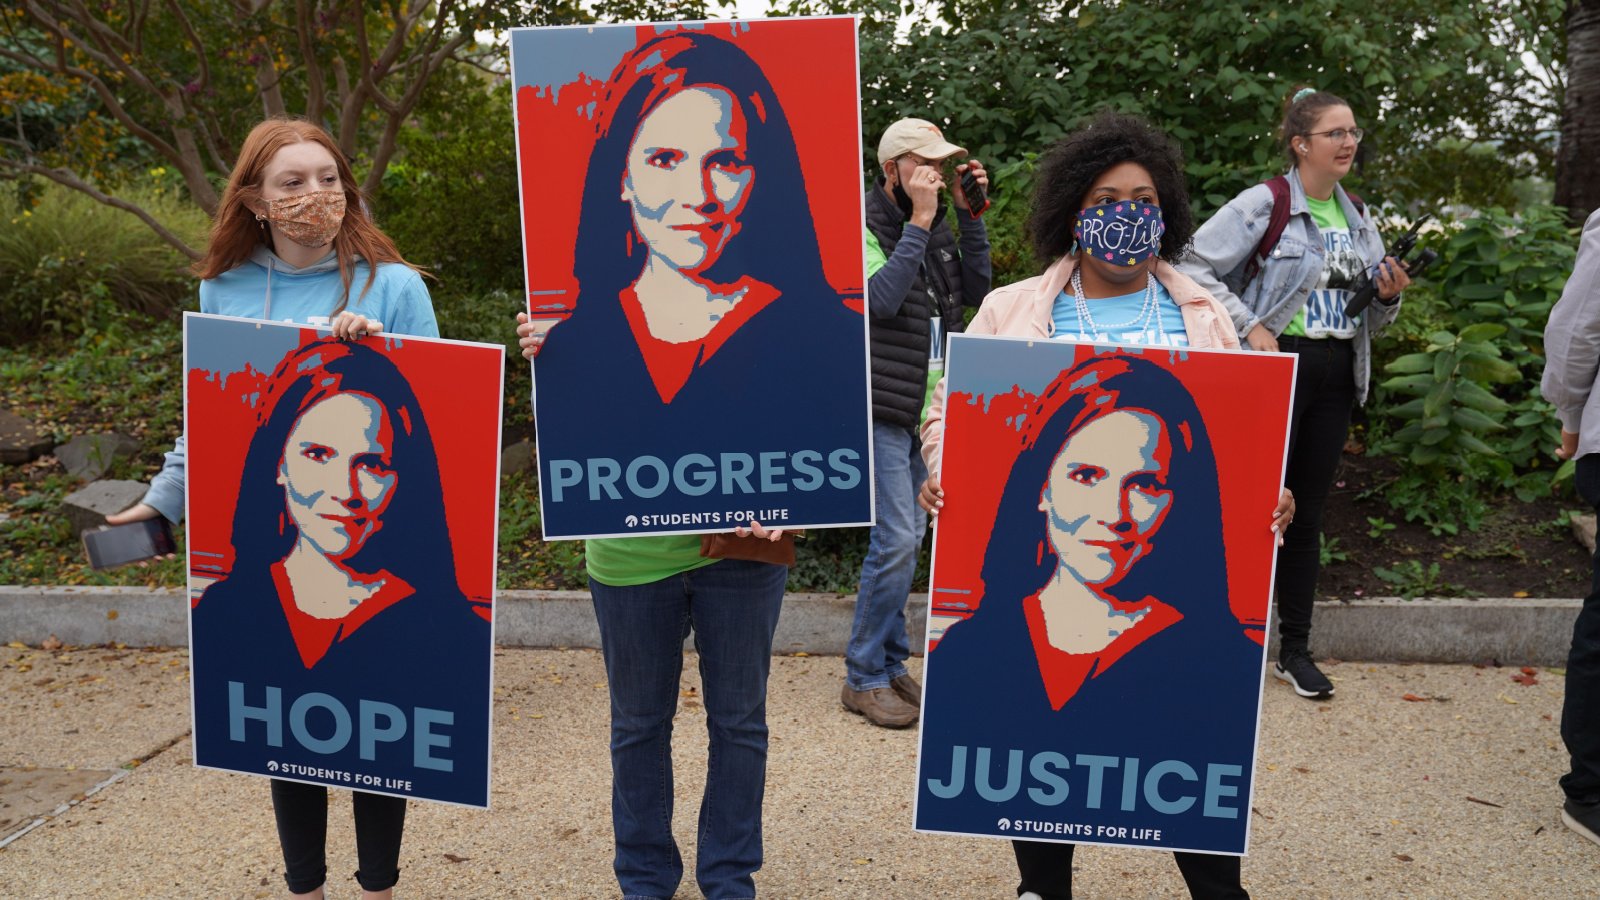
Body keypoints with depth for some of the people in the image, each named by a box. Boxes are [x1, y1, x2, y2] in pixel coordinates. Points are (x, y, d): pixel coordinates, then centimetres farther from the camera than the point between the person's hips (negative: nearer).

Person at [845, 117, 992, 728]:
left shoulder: (936, 229, 13)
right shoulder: (861, 226, -9)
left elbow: (974, 290, 8)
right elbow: (880, 298, -22)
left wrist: (969, 215, 0)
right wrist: (919, 221, -19)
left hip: (927, 410, 8)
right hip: (882, 412, -8)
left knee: (907, 538, 12)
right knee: (896, 539, -11)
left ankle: (890, 664, 23)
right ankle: (864, 678, 1)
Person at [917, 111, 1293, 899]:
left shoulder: (1202, 318, 10)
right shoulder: (1012, 312, 4)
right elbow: (951, 411, 4)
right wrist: (943, 477, -16)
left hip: (1178, 576, 1)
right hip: (1038, 567, 0)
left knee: (1193, 733, 5)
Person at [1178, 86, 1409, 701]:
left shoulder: (1358, 218, 14)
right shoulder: (1263, 205, -7)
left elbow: (1369, 320, 20)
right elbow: (1196, 270, -12)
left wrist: (1388, 297, -1)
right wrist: (1249, 326, -17)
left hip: (1337, 376, 6)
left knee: (1307, 515, 11)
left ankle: (1296, 650, 20)